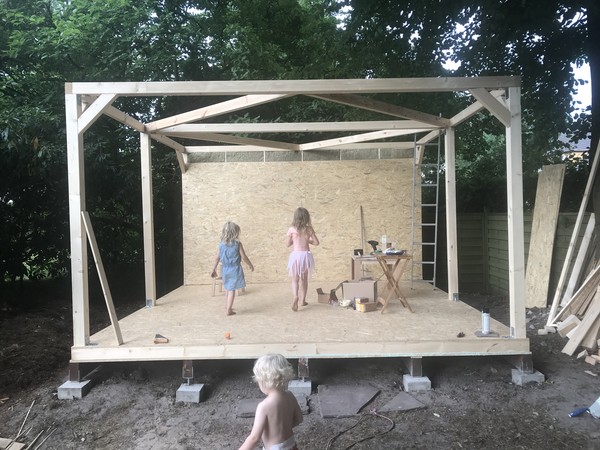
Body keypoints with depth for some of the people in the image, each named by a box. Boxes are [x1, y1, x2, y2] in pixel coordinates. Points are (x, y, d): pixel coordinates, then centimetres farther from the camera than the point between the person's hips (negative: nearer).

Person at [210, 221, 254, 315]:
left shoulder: (221, 244, 0)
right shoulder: (237, 244, -11)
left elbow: (217, 258, 5)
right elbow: (244, 257, -8)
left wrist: (214, 269, 15)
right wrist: (250, 265, 8)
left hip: (225, 269, 5)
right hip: (235, 269, -4)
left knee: (228, 288, 21)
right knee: (232, 289, 0)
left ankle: (228, 306, 35)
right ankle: (228, 309, -2)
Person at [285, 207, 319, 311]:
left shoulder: (291, 229, -6)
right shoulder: (309, 229, -2)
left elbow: (287, 244, 1)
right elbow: (316, 242, 3)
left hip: (295, 255, -2)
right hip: (306, 255, 2)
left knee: (295, 279, 4)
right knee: (304, 279, 16)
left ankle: (295, 296, -21)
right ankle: (303, 300, 24)